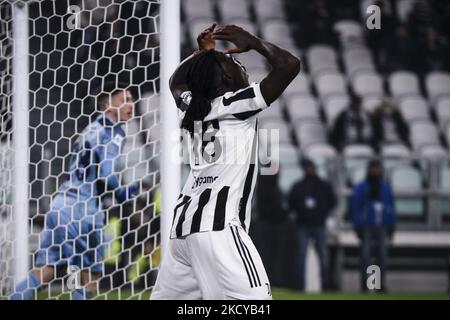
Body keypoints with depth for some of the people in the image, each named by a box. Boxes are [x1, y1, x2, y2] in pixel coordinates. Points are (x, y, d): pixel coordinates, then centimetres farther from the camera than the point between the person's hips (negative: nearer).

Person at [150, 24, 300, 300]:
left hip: (182, 225, 8)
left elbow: (177, 82, 44)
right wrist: (253, 42, 8)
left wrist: (202, 53, 37)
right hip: (216, 226, -8)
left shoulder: (191, 107, 18)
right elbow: (289, 65, -5)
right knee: (254, 299, -18)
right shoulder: (236, 104, -1)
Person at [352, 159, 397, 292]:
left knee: (382, 256, 0)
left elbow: (391, 207, 10)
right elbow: (356, 208, 0)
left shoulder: (386, 187, 9)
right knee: (365, 256, -5)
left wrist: (392, 225, 5)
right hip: (367, 226, -3)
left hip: (381, 227, 3)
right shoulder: (361, 188, 1)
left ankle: (380, 284, 5)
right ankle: (364, 284, -3)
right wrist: (357, 227, -6)